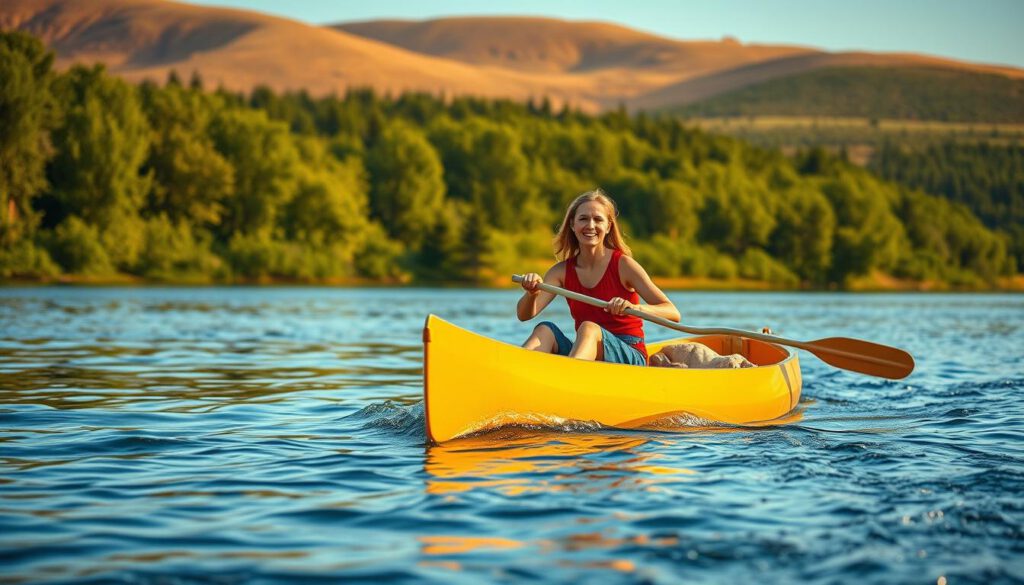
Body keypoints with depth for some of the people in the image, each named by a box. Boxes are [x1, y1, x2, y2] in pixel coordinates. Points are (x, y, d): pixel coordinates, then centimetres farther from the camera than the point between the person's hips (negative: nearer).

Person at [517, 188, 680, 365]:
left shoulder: (622, 264, -6)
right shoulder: (563, 271, 6)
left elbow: (673, 314, -14)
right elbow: (524, 315, -4)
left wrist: (635, 308, -34)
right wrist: (532, 293, -27)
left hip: (630, 360, -4)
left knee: (588, 328, -31)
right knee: (546, 329, -21)